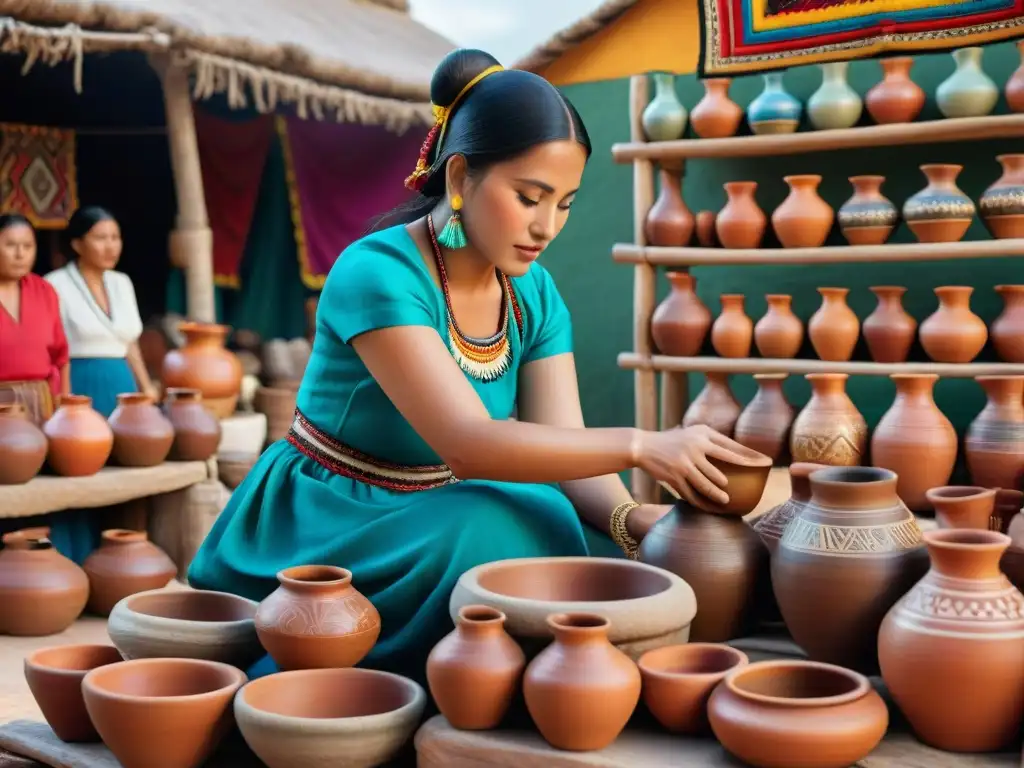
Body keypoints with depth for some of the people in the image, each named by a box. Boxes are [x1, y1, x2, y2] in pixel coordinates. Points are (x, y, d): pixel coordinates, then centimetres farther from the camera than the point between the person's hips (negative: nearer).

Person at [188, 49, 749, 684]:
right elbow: (466, 442, -34)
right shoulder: (377, 274, -24)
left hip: (440, 521, 6)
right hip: (327, 532, -6)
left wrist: (629, 517, -30)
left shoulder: (535, 295, -1)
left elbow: (564, 449, -9)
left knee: (604, 561, -17)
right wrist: (640, 446, -40)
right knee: (498, 536, -33)